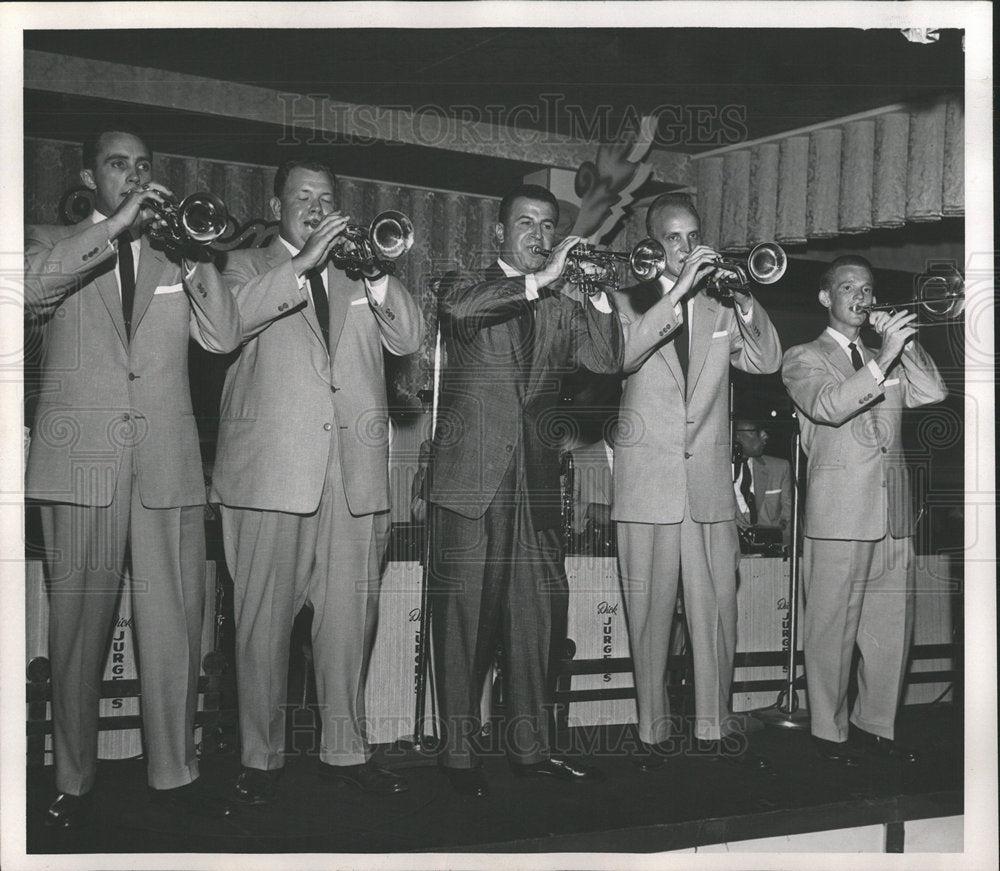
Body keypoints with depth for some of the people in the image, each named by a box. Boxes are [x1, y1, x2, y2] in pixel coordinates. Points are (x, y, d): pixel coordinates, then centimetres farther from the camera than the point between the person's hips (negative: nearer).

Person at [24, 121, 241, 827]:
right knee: (79, 624, 1)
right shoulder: (53, 245, 13)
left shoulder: (173, 255, 18)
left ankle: (174, 771, 13)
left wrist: (194, 249, -5)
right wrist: (113, 228, -13)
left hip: (168, 464, 2)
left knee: (175, 627, 2)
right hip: (81, 459, -2)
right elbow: (28, 288, -11)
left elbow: (222, 337, 5)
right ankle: (75, 782, 13)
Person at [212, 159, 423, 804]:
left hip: (357, 470, 3)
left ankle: (346, 750, 16)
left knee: (352, 616, 4)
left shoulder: (359, 275, 21)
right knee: (264, 619, 0)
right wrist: (304, 260, -13)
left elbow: (409, 338, 9)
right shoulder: (247, 267, 13)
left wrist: (374, 272, -6)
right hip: (272, 469, -3)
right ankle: (261, 759, 11)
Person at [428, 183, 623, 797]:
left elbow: (607, 361, 2)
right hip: (471, 480, -3)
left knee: (540, 617, 4)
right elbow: (458, 306, -17)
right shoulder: (467, 287, 7)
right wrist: (540, 280, -20)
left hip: (537, 483, 4)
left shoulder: (563, 308, 16)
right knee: (465, 616, -1)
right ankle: (460, 752, 8)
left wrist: (599, 293, -9)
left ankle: (532, 746, 14)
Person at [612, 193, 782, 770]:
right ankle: (653, 731, 13)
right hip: (648, 481, -2)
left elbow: (767, 361, 3)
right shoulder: (630, 303, 5)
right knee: (650, 613, 2)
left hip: (711, 482, 3)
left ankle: (715, 727, 17)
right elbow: (621, 356, -15)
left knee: (717, 609, 5)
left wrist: (744, 298, -8)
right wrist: (678, 292, -20)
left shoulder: (719, 308, 14)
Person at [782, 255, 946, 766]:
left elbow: (932, 393, 7)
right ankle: (828, 731, 9)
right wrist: (885, 355, -21)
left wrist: (904, 344, -4)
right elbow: (829, 405, -15)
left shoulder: (885, 362, 22)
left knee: (892, 627, 8)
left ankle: (874, 724, 21)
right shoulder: (804, 359, 4)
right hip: (839, 513, -6)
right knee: (833, 627, -2)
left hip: (893, 513, 6)